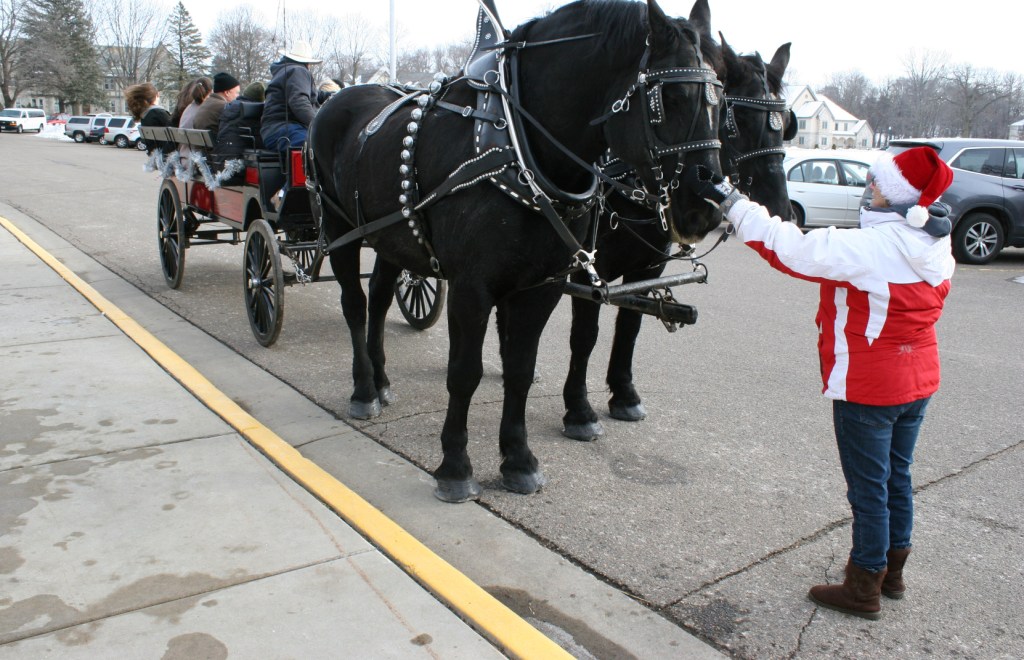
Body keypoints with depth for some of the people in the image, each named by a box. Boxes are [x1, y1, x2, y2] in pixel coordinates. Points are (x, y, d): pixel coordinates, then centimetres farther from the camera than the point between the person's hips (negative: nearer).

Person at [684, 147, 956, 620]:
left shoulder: (870, 248, -25)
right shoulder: (938, 249, 0)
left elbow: (788, 247, -27)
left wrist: (726, 198, -23)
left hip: (866, 389, -8)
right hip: (919, 381, 8)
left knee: (869, 488, 5)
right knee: (896, 478, 20)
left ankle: (864, 589, 21)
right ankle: (893, 571, 37)